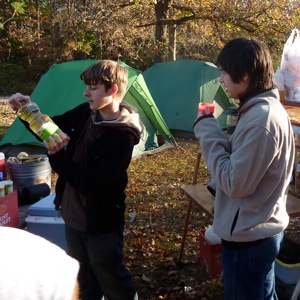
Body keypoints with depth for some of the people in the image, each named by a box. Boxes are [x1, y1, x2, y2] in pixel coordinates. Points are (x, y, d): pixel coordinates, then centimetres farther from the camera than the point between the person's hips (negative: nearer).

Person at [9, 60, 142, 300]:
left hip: (101, 225, -7)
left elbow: (92, 185, -28)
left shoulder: (122, 137, -25)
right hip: (73, 217, 7)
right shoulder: (84, 113, -4)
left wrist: (57, 156, -28)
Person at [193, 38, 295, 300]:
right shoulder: (268, 109, 5)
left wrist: (208, 132, -18)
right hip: (263, 230, 9)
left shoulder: (261, 120, -27)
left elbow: (235, 183, -25)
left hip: (248, 238, -9)